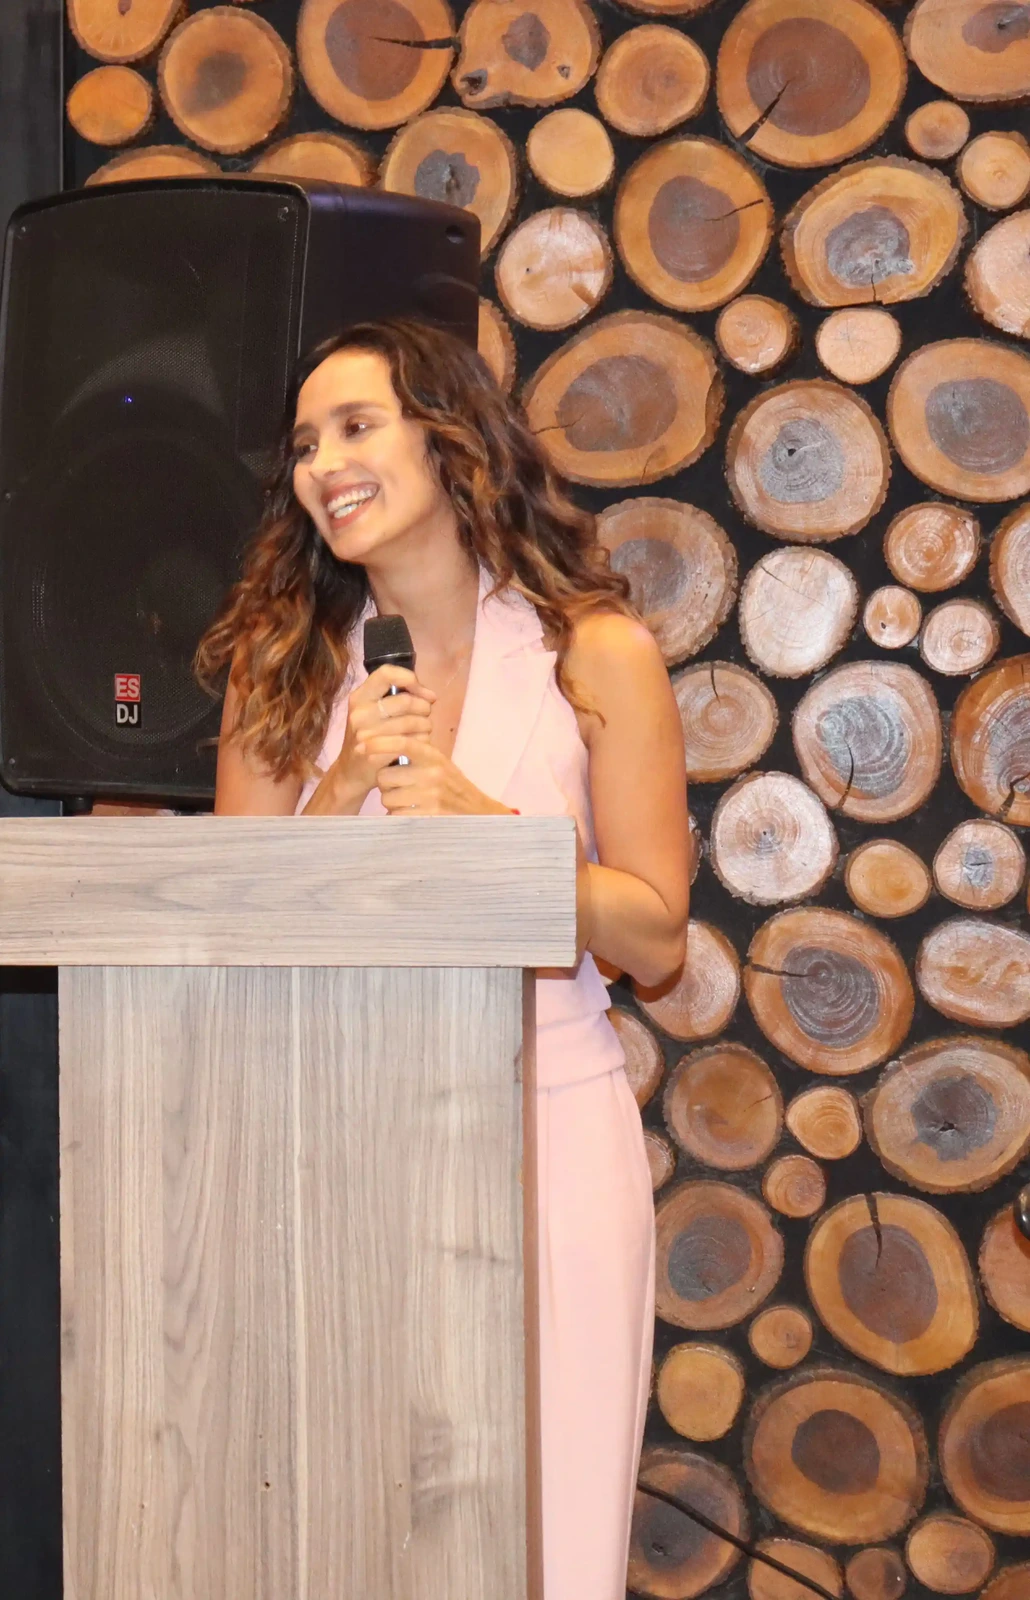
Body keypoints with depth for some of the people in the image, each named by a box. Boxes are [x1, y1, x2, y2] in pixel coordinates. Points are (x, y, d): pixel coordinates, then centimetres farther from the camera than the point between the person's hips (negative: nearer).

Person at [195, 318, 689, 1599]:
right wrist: (344, 792, -12)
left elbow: (654, 940, -3)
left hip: (547, 1118, -2)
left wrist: (485, 823, -16)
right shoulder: (286, 669, 5)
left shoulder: (597, 656, -2)